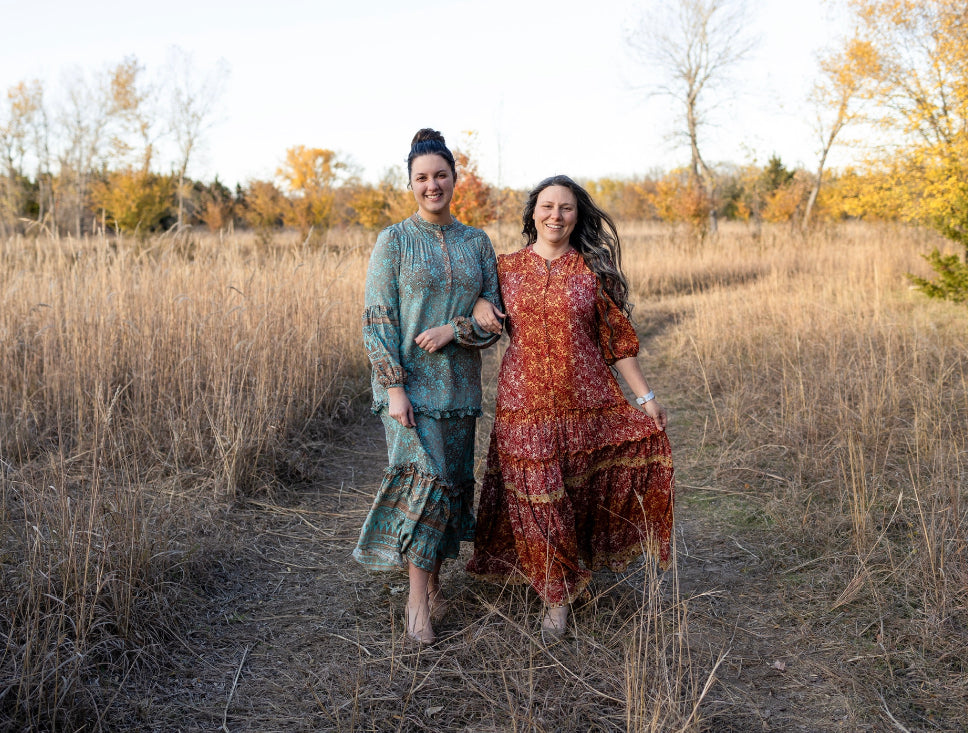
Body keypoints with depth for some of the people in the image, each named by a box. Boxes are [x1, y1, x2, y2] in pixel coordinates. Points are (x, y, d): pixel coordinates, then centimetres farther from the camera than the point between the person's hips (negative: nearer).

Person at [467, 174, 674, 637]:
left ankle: (577, 569, 34)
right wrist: (478, 305, -4)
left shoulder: (594, 271, 2)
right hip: (525, 401, 1)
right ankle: (556, 596, 21)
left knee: (580, 492, 8)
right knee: (536, 499, 3)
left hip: (586, 403, 0)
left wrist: (644, 397, 1)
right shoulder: (506, 268, 4)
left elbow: (617, 339, 3)